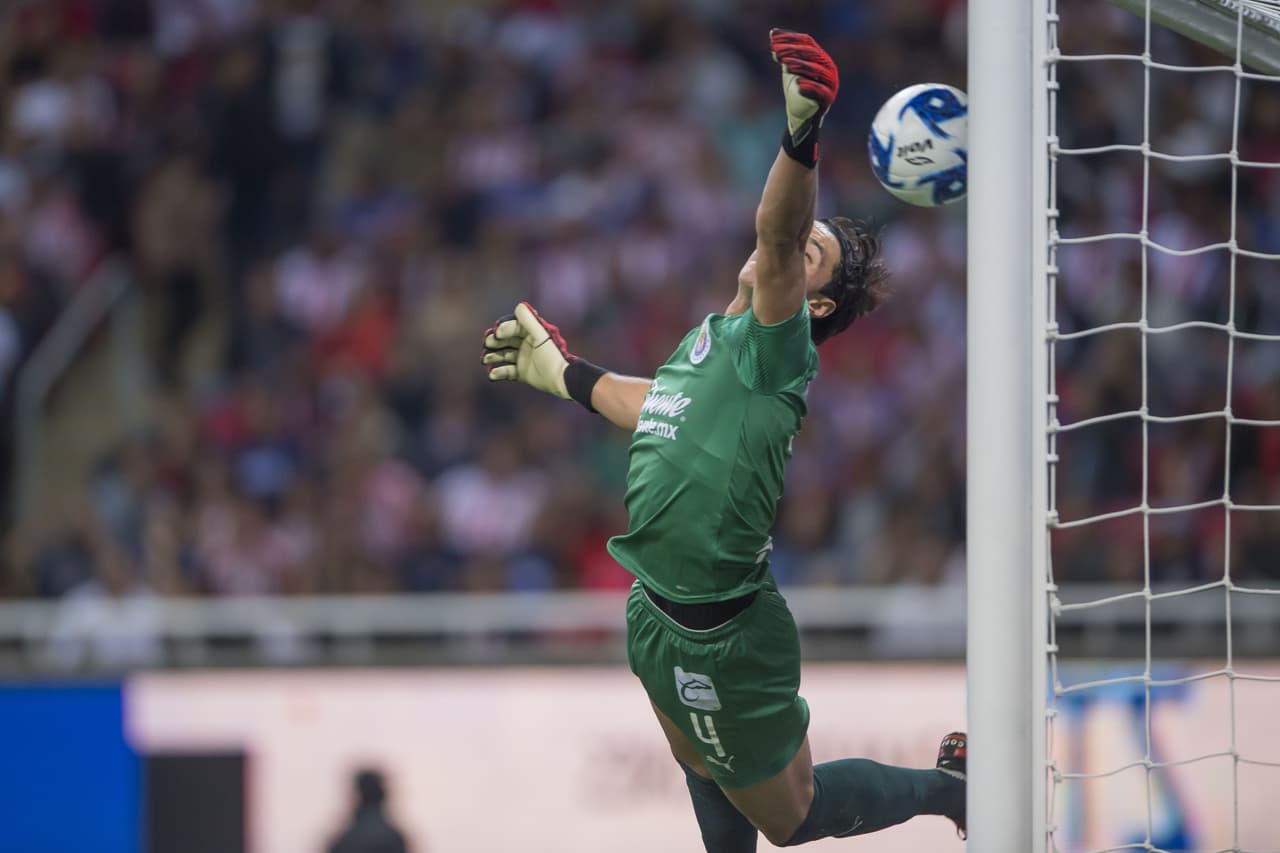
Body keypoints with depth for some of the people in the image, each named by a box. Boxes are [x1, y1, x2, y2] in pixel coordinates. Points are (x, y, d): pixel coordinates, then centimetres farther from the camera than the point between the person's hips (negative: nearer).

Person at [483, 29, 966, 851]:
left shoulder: (776, 349, -19)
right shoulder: (710, 339, 7)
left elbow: (778, 236, -39)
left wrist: (801, 137, -57)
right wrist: (562, 374, 40)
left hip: (723, 639, -8)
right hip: (659, 616, 8)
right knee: (707, 784, 26)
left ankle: (954, 787, 31)